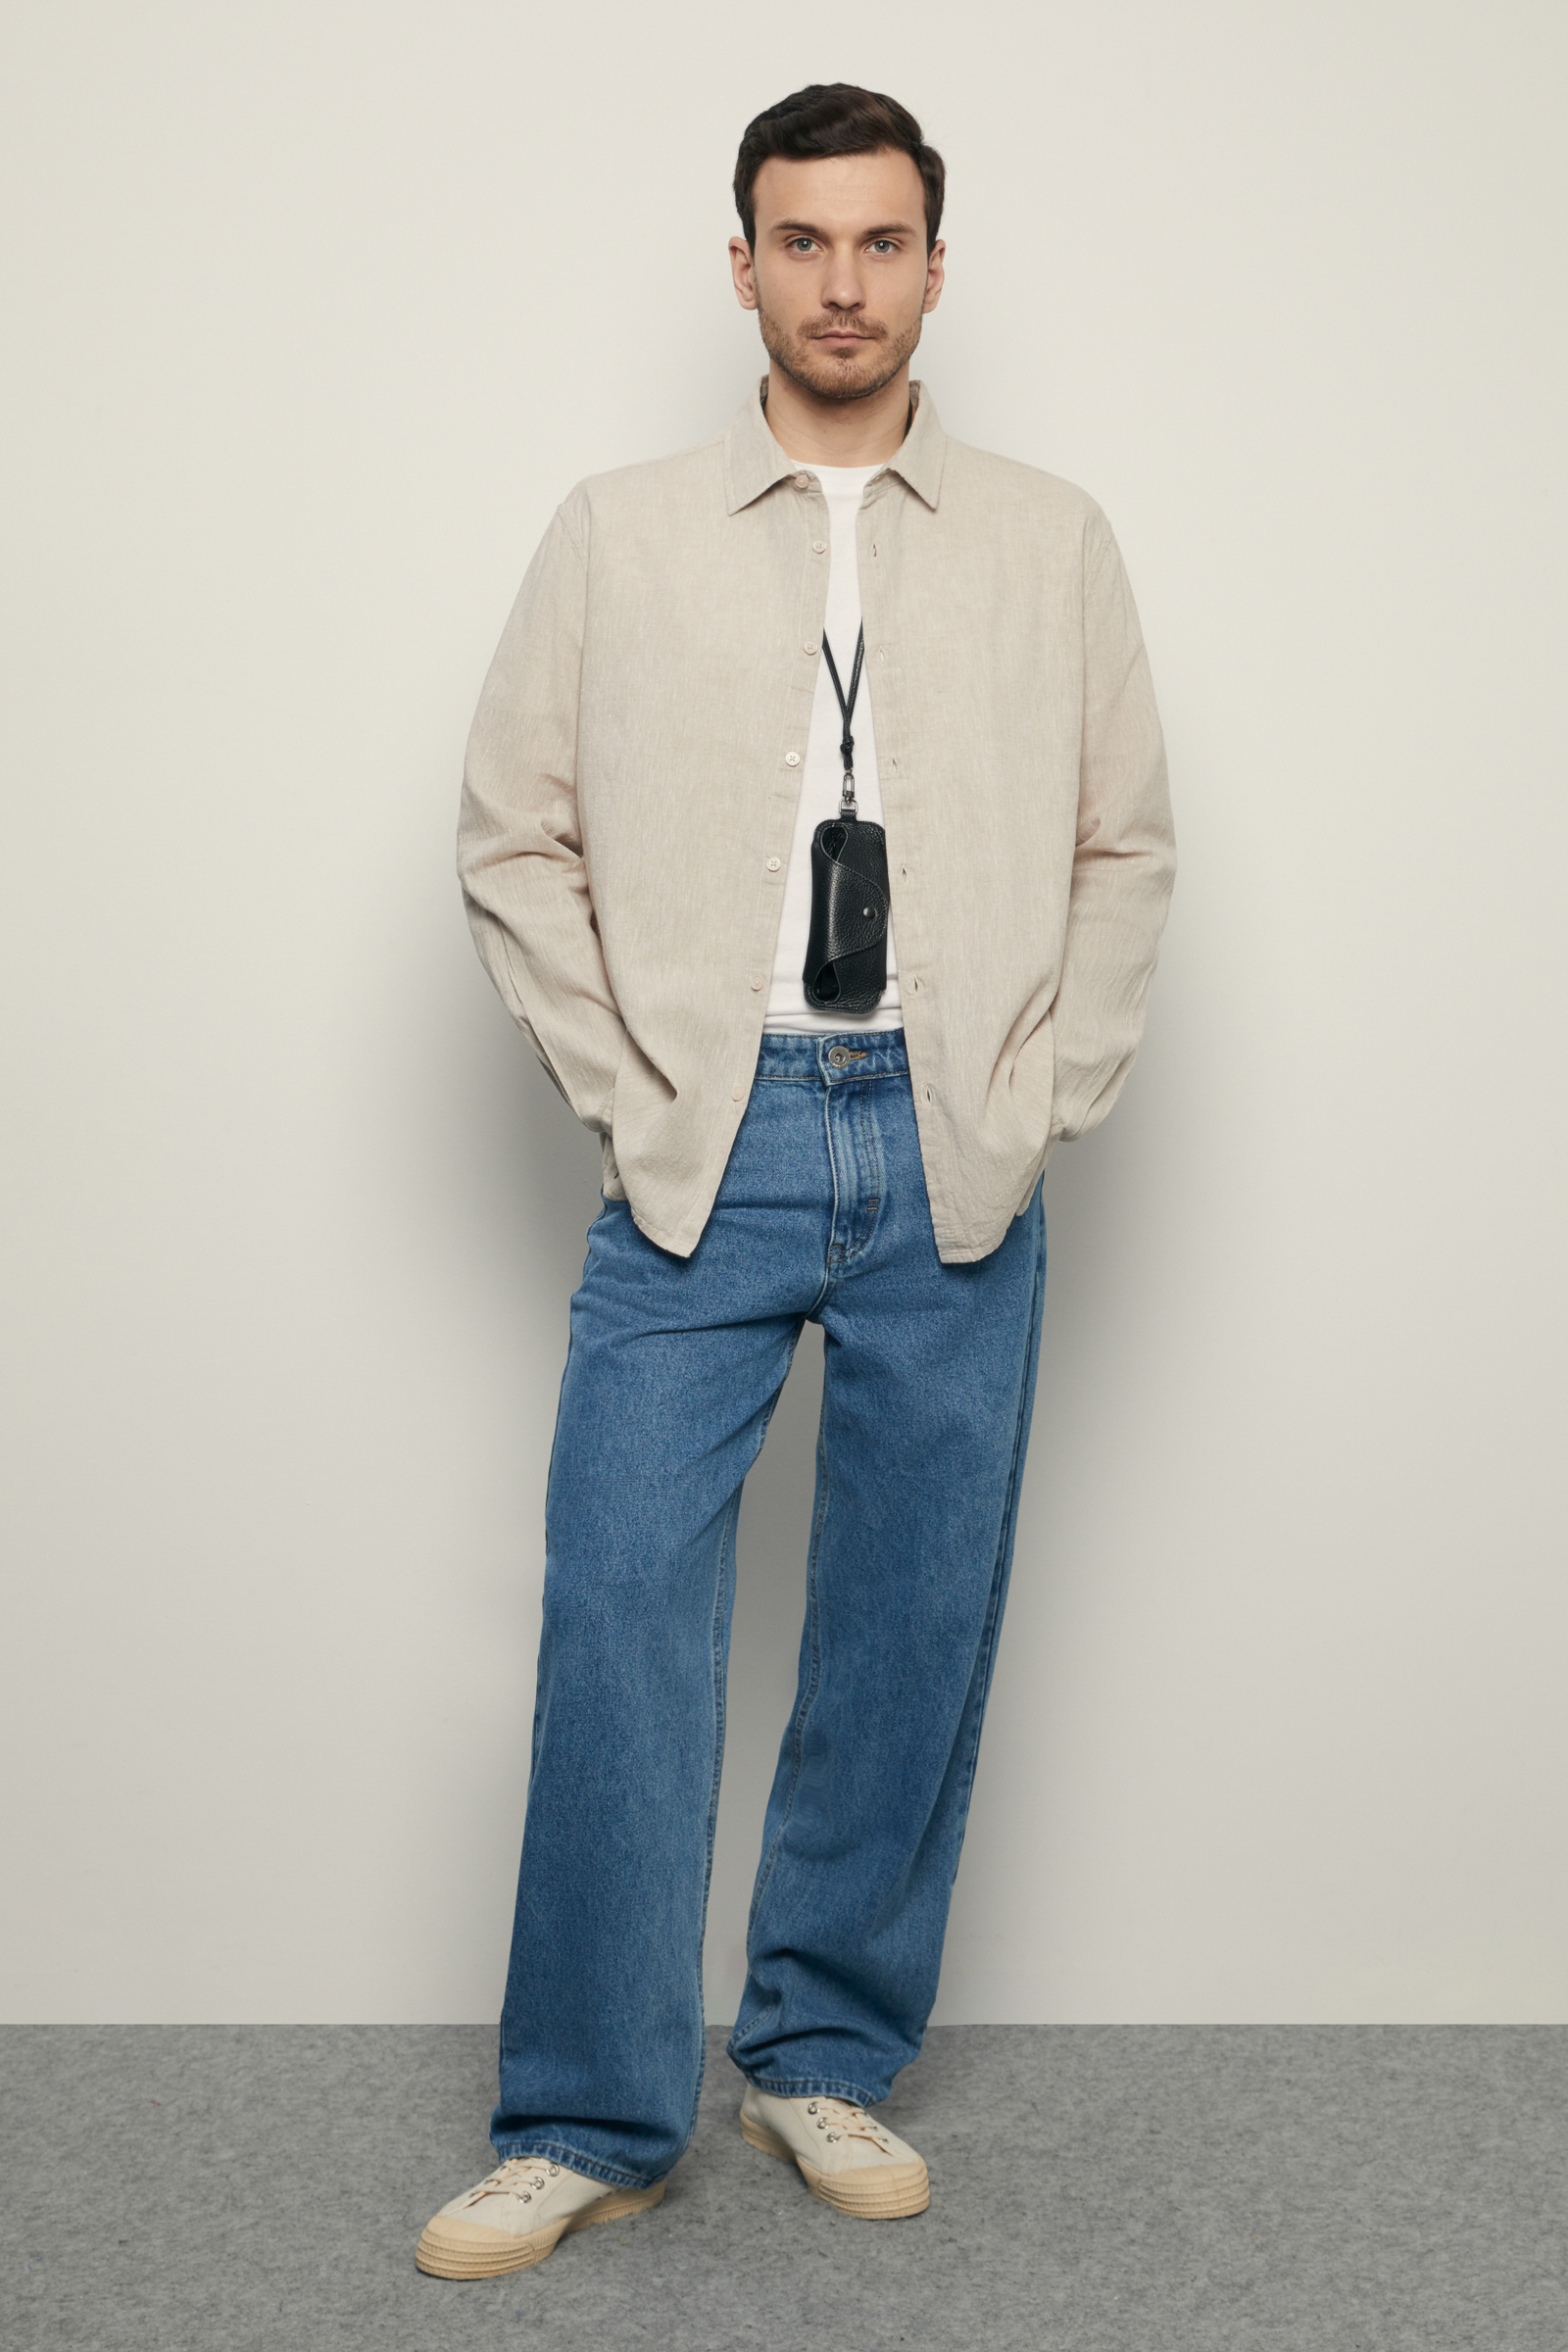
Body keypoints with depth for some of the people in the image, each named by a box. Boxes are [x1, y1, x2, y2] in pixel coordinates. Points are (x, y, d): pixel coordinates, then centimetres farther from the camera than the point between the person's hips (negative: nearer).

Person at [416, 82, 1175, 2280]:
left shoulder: (1051, 544, 7)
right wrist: (622, 1089, -2)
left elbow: (1127, 842, 11)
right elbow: (514, 836, 6)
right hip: (706, 1144, -1)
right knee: (621, 1613, -5)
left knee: (917, 1627, 6)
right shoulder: (619, 537, 5)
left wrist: (1043, 1093, 1)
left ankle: (828, 2060, 23)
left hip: (953, 1160, 1)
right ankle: (594, 2118, 7)